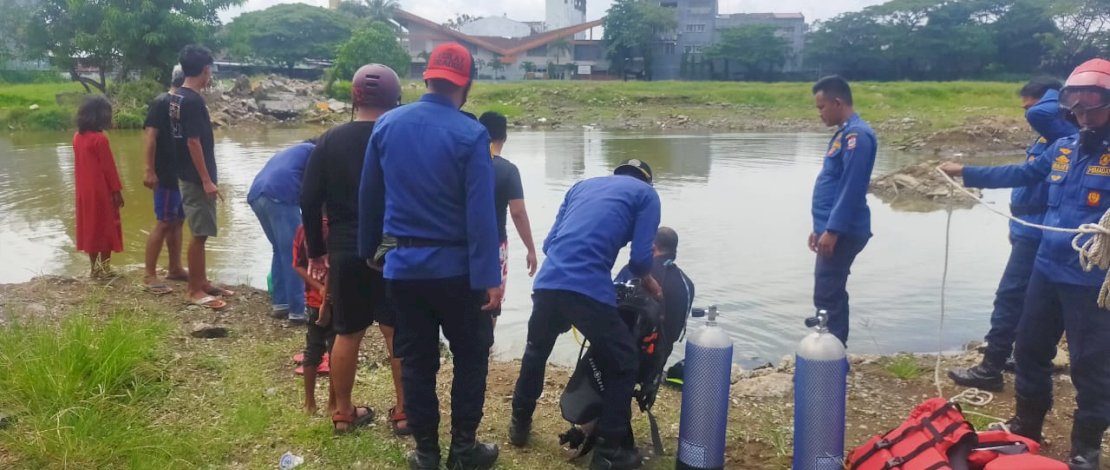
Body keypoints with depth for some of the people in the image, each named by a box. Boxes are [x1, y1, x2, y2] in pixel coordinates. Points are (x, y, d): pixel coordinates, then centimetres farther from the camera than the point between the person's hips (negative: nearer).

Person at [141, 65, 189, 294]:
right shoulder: (161, 103, -13)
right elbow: (150, 136, -18)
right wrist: (150, 170, -23)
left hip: (182, 173, 9)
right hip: (166, 175, -9)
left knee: (177, 221, 13)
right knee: (163, 223, -7)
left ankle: (175, 269, 22)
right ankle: (150, 275, -2)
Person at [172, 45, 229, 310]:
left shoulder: (177, 97, 11)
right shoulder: (193, 101, -19)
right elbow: (193, 142, -22)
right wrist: (207, 180, -21)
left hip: (189, 175, 10)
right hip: (196, 178, -10)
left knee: (200, 233, 16)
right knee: (199, 234, -3)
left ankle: (202, 282, 25)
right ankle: (195, 290, 4)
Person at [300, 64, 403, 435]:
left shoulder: (329, 142, 1)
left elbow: (309, 202, 0)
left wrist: (317, 251, 9)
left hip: (346, 253, 2)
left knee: (347, 334, 12)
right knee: (399, 333, 8)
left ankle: (343, 413, 21)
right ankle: (404, 412, 14)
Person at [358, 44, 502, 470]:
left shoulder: (387, 125, 1)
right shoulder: (471, 135, -15)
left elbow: (369, 198, 8)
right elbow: (481, 213, -18)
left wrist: (367, 251, 19)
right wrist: (489, 277, -15)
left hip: (402, 266, 4)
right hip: (456, 268, -4)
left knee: (416, 360, 13)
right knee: (471, 356, 13)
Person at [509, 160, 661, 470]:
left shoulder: (583, 185, 28)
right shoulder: (646, 193, 14)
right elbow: (641, 257, 3)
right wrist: (647, 281, 23)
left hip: (547, 282, 6)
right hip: (589, 289, -5)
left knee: (536, 351, 28)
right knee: (623, 363, 12)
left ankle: (520, 424, 43)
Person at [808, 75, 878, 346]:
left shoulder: (857, 135, -16)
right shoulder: (844, 133, 16)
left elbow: (851, 188, -22)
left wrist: (832, 230, -23)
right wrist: (821, 227, 21)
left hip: (842, 232, -10)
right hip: (834, 229, 10)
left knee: (827, 298, -7)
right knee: (832, 295, 15)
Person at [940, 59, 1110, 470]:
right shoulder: (1063, 149, 6)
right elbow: (1021, 174, 21)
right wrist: (966, 172, 26)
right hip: (1047, 269, 7)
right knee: (1030, 347, 17)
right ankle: (1027, 424, 36)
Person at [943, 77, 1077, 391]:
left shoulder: (1066, 135, -16)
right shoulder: (1048, 138, 14)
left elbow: (1039, 114, -36)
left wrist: (1058, 95, -13)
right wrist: (966, 174, 21)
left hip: (1037, 232, -10)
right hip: (1030, 230, 10)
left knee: (1010, 297, -7)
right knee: (1026, 300, 18)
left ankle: (990, 370, -2)